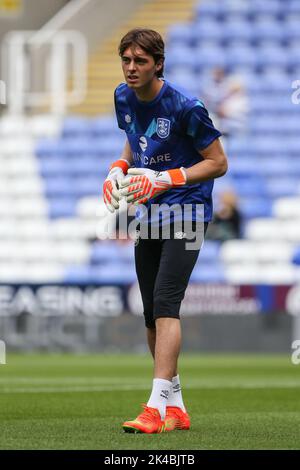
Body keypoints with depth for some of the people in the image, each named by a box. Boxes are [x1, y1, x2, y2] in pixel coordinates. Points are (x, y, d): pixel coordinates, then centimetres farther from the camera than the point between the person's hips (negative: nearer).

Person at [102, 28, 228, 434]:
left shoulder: (185, 107, -18)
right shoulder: (124, 98, 3)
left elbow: (218, 163, -12)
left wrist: (165, 179, -22)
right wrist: (119, 169, 1)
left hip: (185, 211, -8)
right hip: (148, 215, 8)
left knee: (164, 302, -21)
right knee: (152, 314, 8)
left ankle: (158, 407, -26)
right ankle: (176, 408, 18)